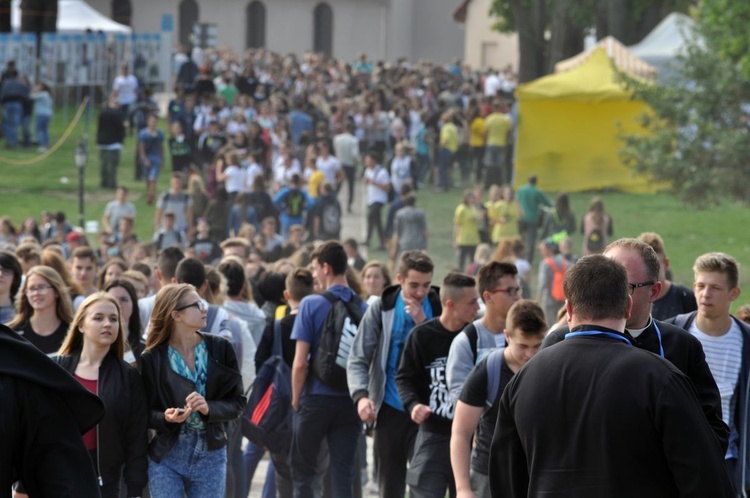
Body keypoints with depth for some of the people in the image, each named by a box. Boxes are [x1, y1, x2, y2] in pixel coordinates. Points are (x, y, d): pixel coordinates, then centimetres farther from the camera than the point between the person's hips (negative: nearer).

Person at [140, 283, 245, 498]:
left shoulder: (220, 349, -2)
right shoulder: (152, 359, -7)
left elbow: (237, 403, 1)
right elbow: (145, 412, -1)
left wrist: (209, 408, -18)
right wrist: (166, 417, -23)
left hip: (210, 456, 2)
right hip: (166, 457, -2)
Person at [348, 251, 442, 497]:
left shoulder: (439, 309, 0)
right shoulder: (382, 308, 1)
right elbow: (358, 359, -2)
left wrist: (424, 324, -15)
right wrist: (361, 395, -19)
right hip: (390, 410, 2)